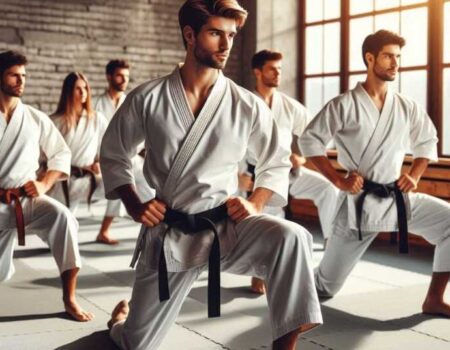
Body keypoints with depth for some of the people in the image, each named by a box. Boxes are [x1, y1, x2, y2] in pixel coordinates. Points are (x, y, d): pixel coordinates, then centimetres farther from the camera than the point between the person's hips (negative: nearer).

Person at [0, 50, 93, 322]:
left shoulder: (36, 119, 2)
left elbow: (61, 154, 9)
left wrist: (44, 184, -8)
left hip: (27, 200, 0)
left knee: (61, 217, -33)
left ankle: (69, 298, -24)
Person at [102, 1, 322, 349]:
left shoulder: (247, 105, -4)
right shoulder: (147, 99, -6)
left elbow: (276, 163, 11)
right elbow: (113, 156, 9)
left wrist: (255, 205, -5)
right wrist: (134, 206, -3)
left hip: (227, 226, 0)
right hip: (168, 235, 0)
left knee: (289, 239, -34)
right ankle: (123, 317, 49)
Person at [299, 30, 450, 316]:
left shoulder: (407, 107, 3)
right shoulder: (344, 105, -9)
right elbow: (309, 140, -6)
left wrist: (414, 175, 1)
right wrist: (338, 180, -10)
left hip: (398, 198, 4)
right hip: (359, 203, -4)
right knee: (326, 286, 3)